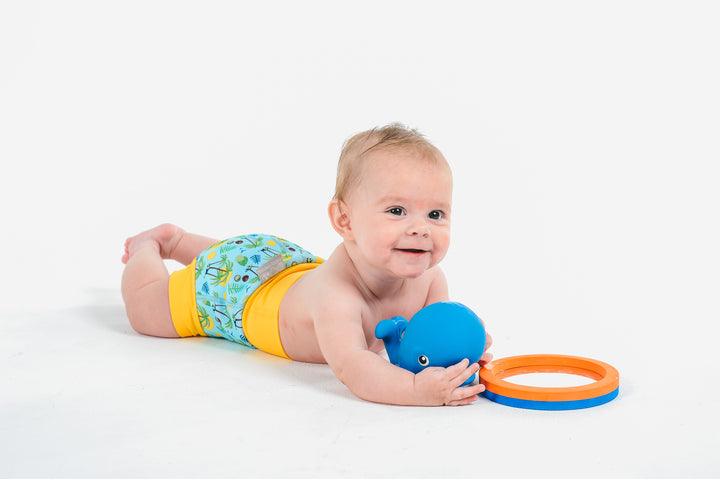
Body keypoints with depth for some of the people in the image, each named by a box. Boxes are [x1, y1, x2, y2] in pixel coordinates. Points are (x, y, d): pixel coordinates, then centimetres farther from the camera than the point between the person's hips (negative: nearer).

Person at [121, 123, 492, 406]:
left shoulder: (428, 279, -30)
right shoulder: (335, 293, -51)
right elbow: (350, 367, -61)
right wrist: (416, 389, -74)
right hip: (235, 280, -6)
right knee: (143, 311, 14)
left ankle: (175, 239, 59)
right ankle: (147, 247, 43)